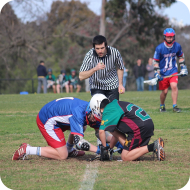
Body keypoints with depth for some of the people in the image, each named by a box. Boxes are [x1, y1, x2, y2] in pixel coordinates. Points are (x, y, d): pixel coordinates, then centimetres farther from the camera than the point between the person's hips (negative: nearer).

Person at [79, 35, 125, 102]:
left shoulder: (114, 52, -17)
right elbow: (81, 77, -24)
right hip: (96, 87, -1)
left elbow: (120, 68, 5)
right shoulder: (89, 55, -21)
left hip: (112, 86, 1)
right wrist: (95, 69, -37)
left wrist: (120, 84, 3)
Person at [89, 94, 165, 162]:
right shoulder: (115, 105, 26)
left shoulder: (107, 111, -2)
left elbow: (101, 131, -10)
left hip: (140, 127, -10)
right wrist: (110, 147, 34)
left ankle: (153, 147, -17)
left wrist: (105, 147, 5)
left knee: (125, 157, -4)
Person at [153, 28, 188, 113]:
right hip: (163, 73, -1)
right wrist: (157, 73, -14)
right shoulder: (159, 48, -13)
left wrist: (183, 67, 10)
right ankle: (162, 106, 29)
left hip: (173, 71, 1)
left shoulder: (177, 46, -4)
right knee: (164, 91, 2)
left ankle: (175, 106, -13)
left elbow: (181, 57, 14)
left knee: (174, 86, -21)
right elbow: (155, 61, -6)